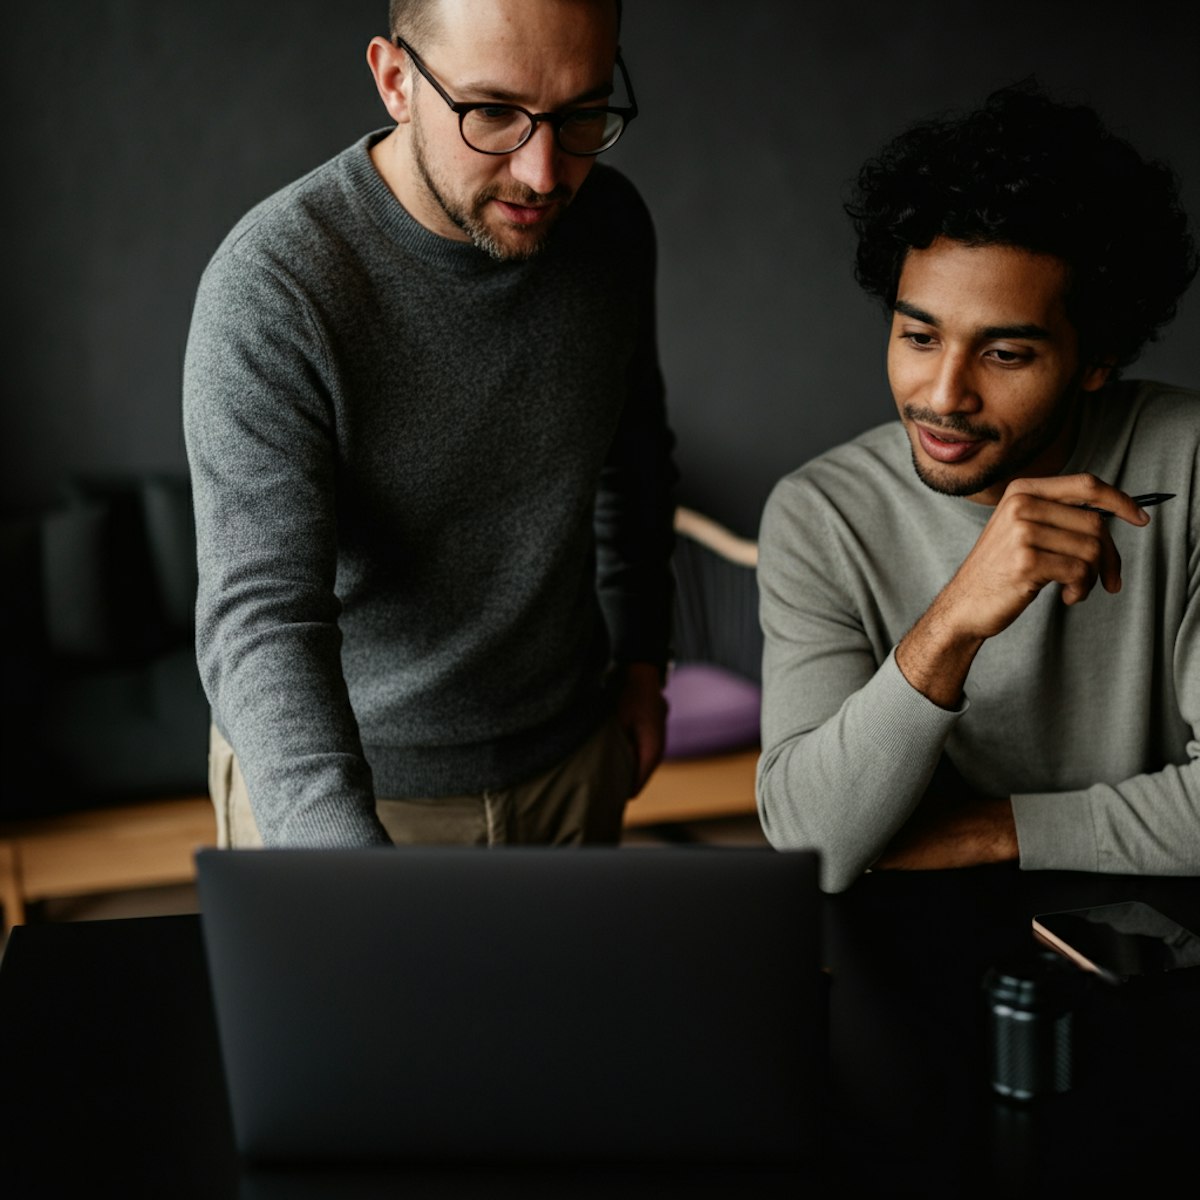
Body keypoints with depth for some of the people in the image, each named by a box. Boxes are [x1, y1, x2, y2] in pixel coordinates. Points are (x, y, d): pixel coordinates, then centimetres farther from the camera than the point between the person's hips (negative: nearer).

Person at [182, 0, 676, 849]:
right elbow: (262, 622, -33)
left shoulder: (612, 226, -8)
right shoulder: (269, 289, -26)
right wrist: (366, 900, -45)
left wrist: (641, 655, 13)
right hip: (334, 777, -5)